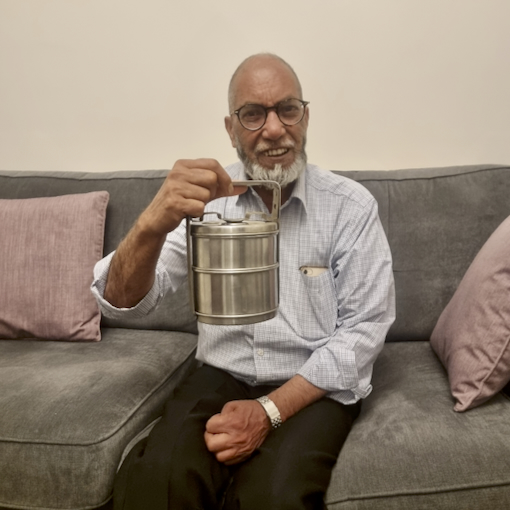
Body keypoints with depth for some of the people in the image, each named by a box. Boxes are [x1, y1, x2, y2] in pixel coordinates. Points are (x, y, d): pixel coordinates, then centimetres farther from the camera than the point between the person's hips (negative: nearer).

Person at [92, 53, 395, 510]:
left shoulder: (350, 205, -6)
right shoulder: (207, 198, -1)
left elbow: (365, 327, -8)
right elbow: (122, 301, -8)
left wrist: (270, 409, -18)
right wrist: (152, 224, -31)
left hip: (312, 386, -1)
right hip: (221, 375, 2)